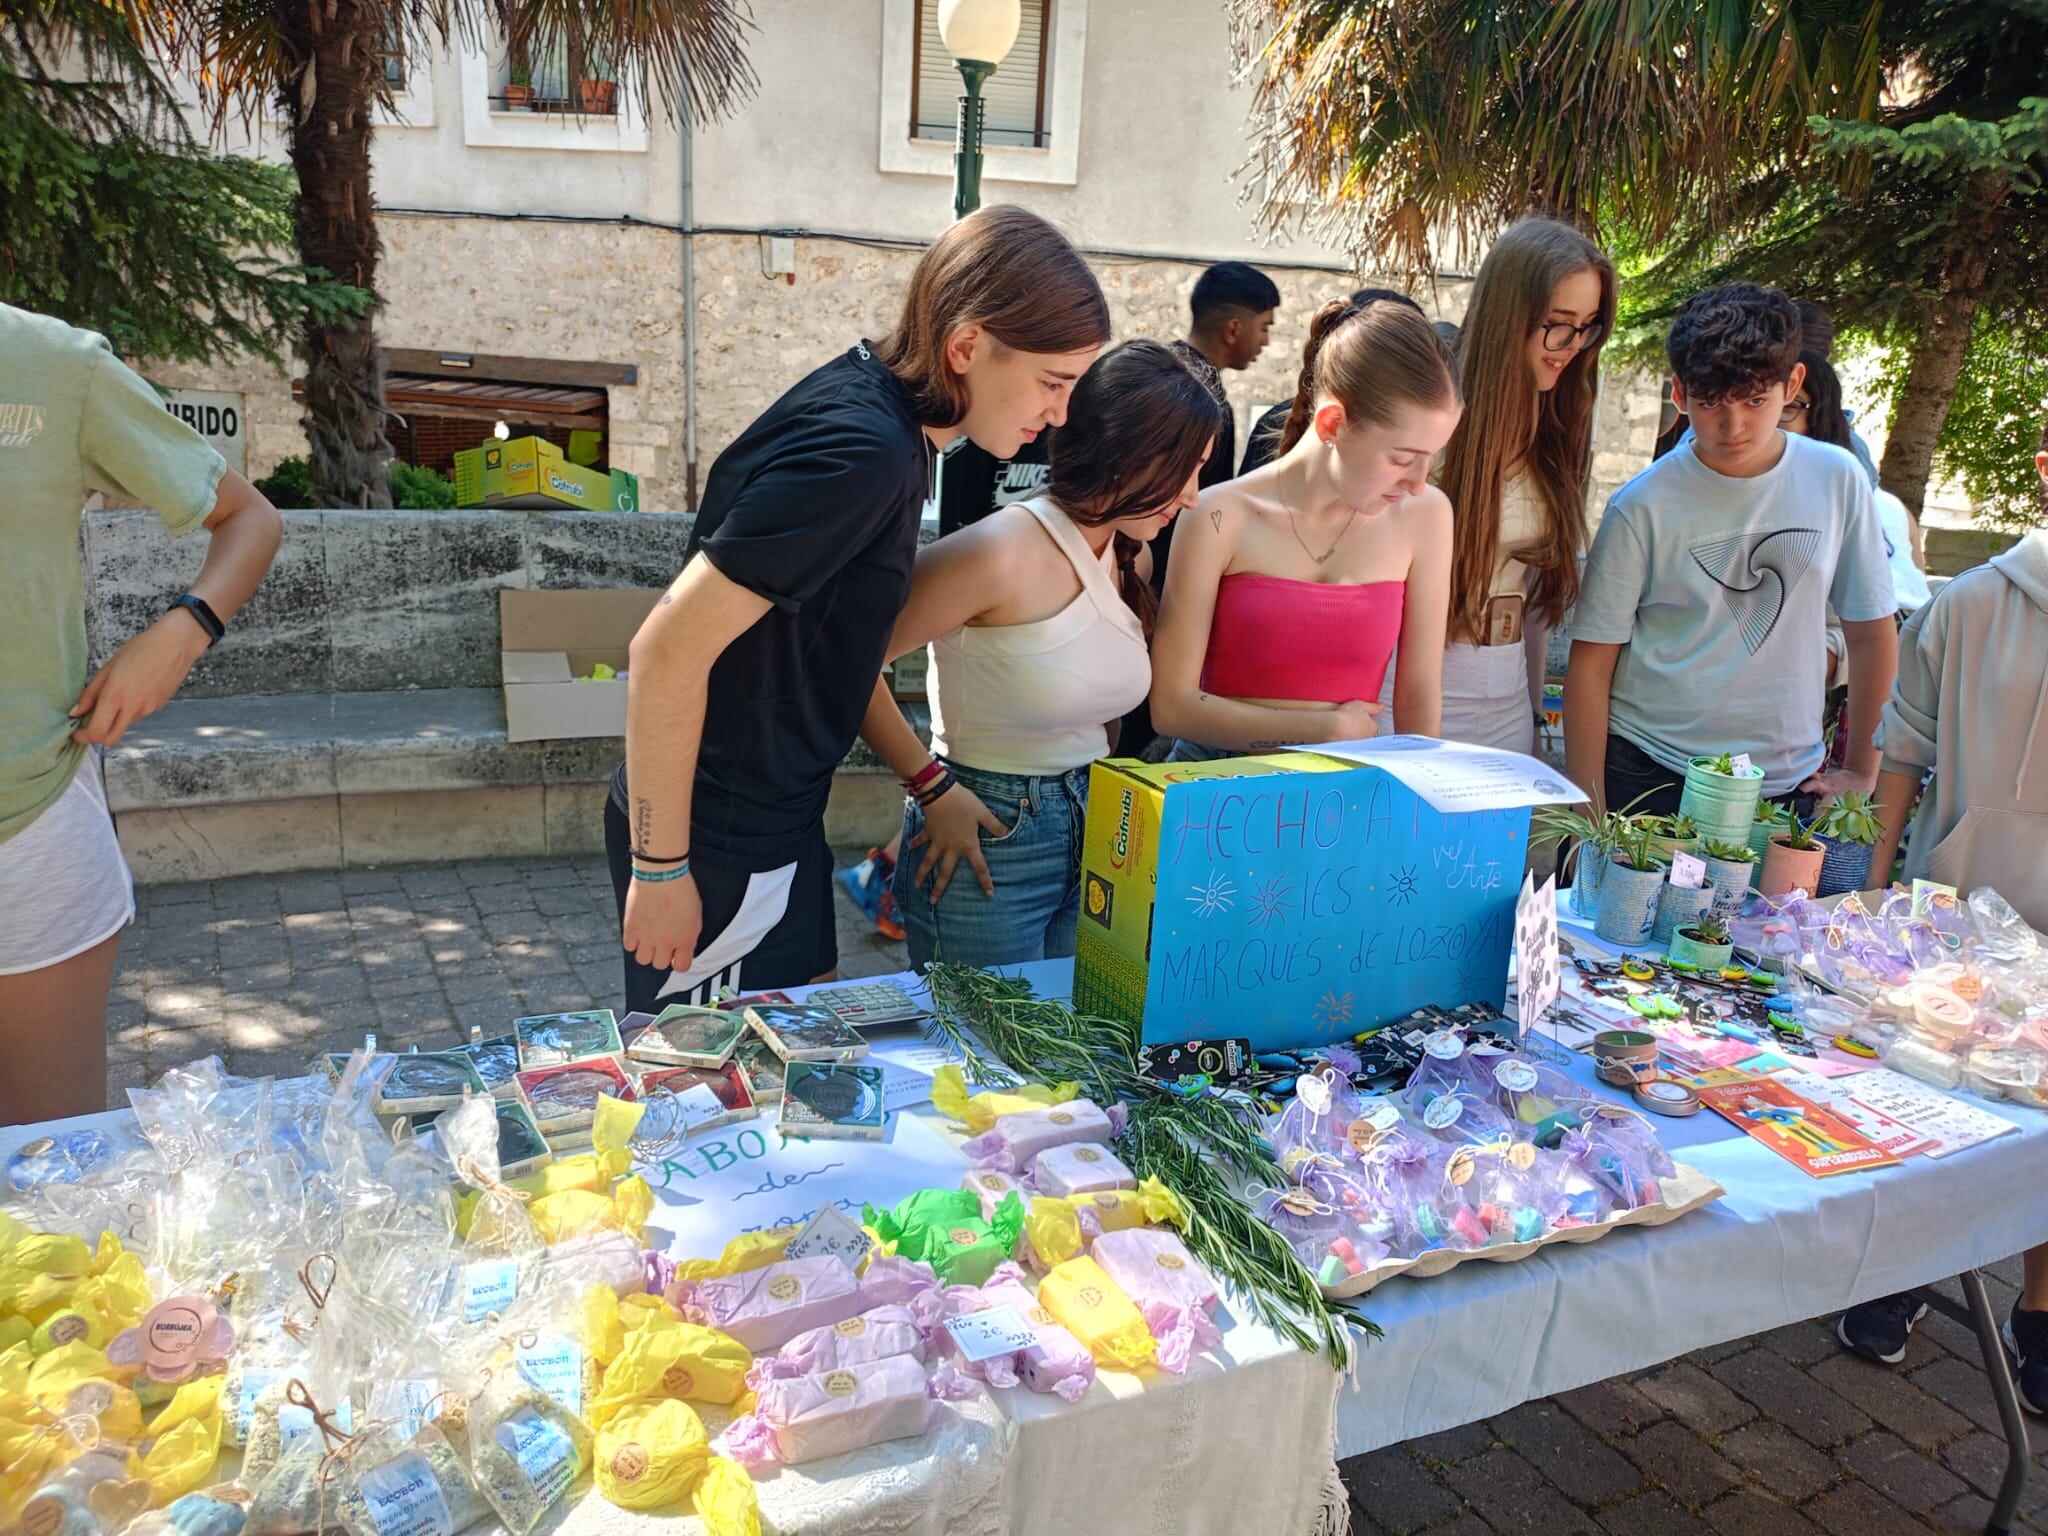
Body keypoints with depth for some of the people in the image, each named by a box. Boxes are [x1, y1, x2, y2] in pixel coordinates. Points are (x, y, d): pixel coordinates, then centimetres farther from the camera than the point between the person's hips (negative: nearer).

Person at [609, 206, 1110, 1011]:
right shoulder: (862, 453, -26)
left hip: (778, 818, 9)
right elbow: (668, 648, -27)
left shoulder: (875, 393, 3)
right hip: (717, 846, -9)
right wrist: (660, 869, -19)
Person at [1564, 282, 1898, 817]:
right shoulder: (1644, 506, -9)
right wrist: (1590, 815, -10)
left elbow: (1871, 632, 9)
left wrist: (1861, 773, 10)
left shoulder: (1837, 481, -1)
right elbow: (1591, 665, -6)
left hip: (1784, 777, 2)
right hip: (1643, 774, -2)